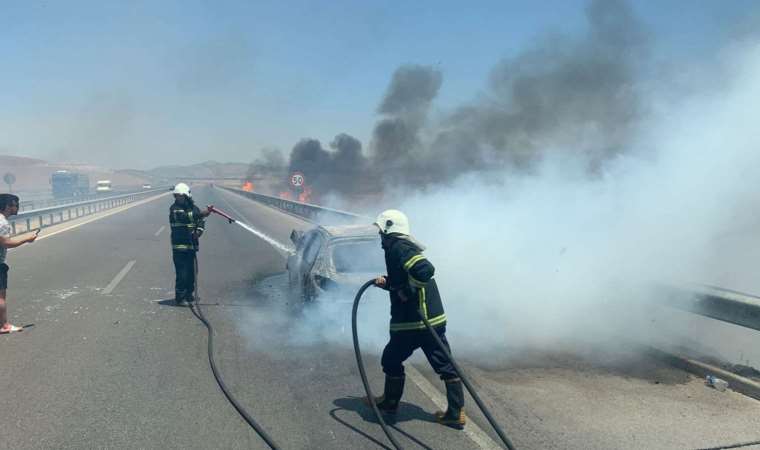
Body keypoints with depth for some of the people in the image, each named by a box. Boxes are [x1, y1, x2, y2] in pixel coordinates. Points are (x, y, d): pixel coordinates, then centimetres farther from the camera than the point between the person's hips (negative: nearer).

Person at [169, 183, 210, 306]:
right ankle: (179, 298, 1)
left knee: (192, 272, 11)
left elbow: (200, 223, 7)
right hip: (179, 246, -5)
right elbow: (184, 217, -26)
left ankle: (189, 295, 26)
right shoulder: (174, 208, -7)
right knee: (182, 273, -8)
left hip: (191, 245, 5)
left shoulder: (194, 208, 10)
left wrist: (198, 232, -16)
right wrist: (201, 214, -35)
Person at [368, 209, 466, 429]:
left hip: (413, 322, -9)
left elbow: (425, 269, -29)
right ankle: (456, 413, 11)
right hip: (434, 318, 9)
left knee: (391, 359, 13)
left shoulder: (398, 247, -14)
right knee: (445, 364, 8)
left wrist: (407, 291, -19)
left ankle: (390, 403, 29)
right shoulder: (405, 246, 17)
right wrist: (387, 283, 9)